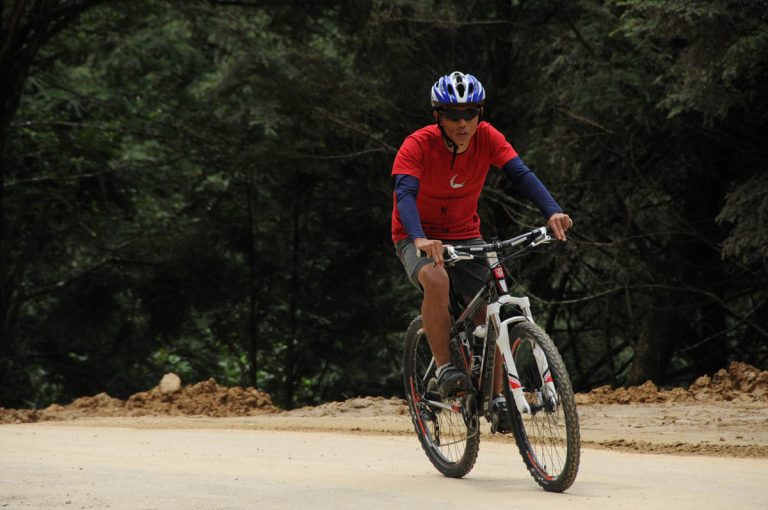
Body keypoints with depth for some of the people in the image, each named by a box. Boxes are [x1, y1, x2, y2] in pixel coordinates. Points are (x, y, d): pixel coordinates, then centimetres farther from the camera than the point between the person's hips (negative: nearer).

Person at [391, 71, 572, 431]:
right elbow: (405, 194, -37)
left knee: (489, 310, -9)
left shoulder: (487, 137, -15)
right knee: (436, 279, -35)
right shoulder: (418, 146, -24)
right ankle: (444, 368, -25)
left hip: (465, 236, 4)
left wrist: (552, 212, -44)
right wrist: (421, 239, -56)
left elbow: (521, 174, -26)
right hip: (419, 238, -4)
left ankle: (495, 396, 7)